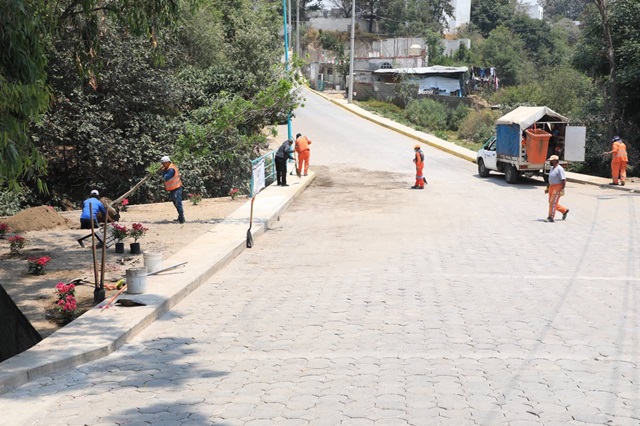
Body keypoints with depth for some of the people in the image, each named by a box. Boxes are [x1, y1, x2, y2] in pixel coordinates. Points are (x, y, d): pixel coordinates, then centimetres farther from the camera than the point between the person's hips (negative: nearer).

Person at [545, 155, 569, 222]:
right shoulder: (552, 168, 13)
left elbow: (563, 180, -18)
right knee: (551, 202, 13)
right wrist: (547, 188, 21)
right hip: (552, 187, 9)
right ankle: (564, 210, 29)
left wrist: (562, 189, -22)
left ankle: (551, 217, -4)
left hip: (557, 187, -9)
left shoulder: (559, 169, -14)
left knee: (553, 202, -10)